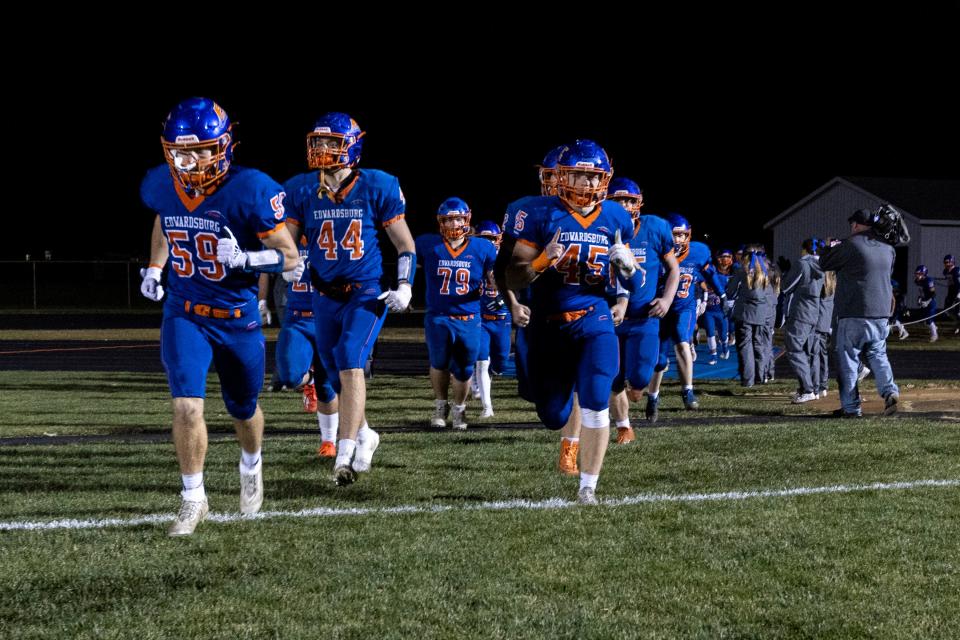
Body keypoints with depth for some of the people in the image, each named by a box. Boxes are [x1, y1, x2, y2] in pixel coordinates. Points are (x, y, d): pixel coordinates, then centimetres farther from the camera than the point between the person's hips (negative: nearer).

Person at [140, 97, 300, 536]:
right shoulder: (161, 187, -7)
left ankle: (251, 466, 51)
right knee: (187, 404, -17)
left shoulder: (249, 191, -22)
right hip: (184, 315, 1)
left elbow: (291, 259, -16)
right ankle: (193, 498, -1)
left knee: (243, 410, 18)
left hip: (238, 318, -1)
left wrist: (244, 258, -32)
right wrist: (154, 268, 11)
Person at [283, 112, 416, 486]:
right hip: (325, 297, 4)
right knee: (337, 377, 12)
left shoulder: (376, 188, -7)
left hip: (367, 292, -4)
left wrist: (405, 286, -10)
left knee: (350, 363, -22)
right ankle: (364, 436, 38)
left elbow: (404, 244, 2)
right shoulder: (302, 191, -2)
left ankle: (345, 454, -22)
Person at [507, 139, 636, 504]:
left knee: (596, 404, -16)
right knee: (553, 417, 10)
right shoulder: (541, 214, -11)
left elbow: (626, 276, 14)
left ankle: (588, 485, -3)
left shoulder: (615, 218, -1)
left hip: (593, 321, 1)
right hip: (548, 324, -1)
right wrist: (544, 260, -29)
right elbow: (514, 280, -10)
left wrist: (625, 262, -10)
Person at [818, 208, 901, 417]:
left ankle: (851, 407, 4)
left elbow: (824, 264, -2)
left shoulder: (851, 245, -12)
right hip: (881, 313, 6)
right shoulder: (887, 247, 8)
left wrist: (830, 248, 20)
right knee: (878, 354, 16)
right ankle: (889, 390, -7)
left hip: (853, 314, -6)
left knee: (847, 359, 3)